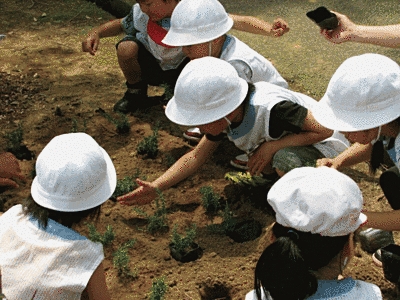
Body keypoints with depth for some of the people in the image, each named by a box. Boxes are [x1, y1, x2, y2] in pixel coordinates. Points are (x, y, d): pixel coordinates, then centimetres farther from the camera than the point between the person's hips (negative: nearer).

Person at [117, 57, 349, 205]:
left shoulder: (271, 109, -37)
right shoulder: (224, 113, -12)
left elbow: (325, 129, -27)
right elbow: (197, 156, -3)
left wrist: (273, 145, -31)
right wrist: (156, 188, -13)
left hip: (326, 148, -8)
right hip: (287, 146, 8)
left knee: (284, 158, -35)